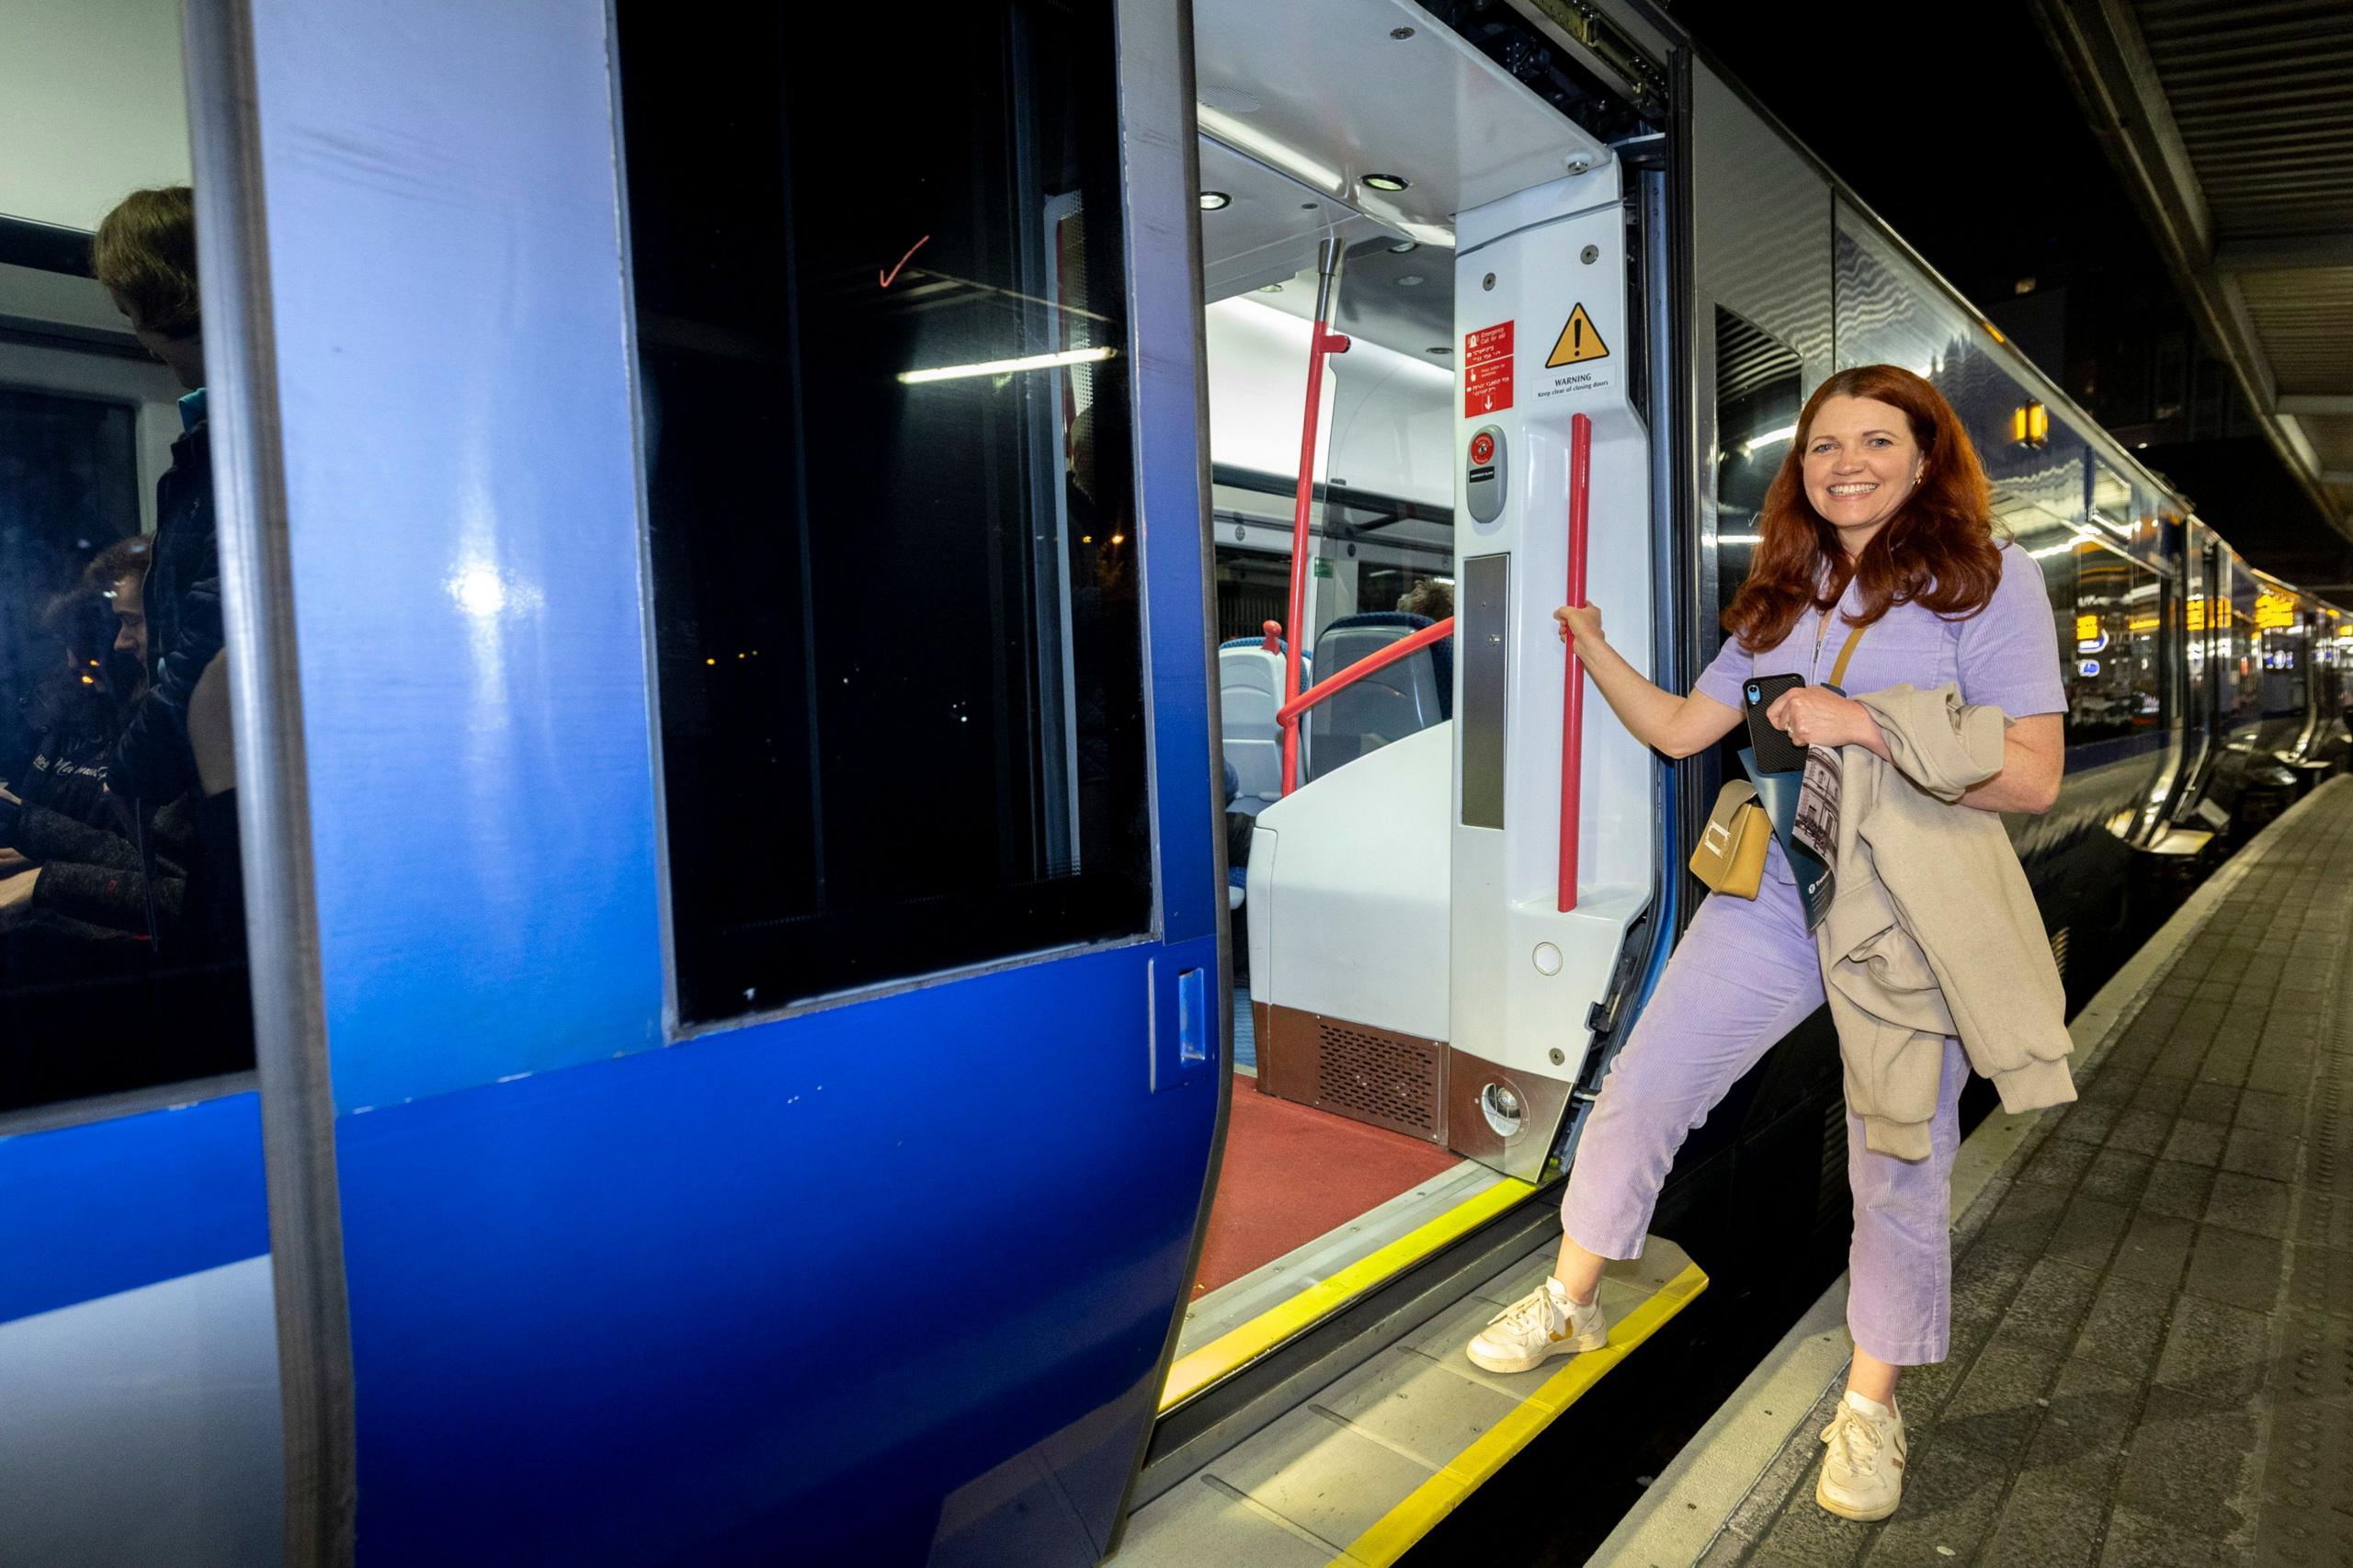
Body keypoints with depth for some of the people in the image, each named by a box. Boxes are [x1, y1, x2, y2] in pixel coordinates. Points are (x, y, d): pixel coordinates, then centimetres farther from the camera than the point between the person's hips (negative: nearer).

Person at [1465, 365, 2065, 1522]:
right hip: (1772, 892, 4)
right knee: (1639, 1089, 5)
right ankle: (1569, 1303, 27)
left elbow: (2032, 777, -15)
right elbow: (1681, 729, 7)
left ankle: (1870, 1404, 32)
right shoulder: (1785, 596, 8)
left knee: (1899, 1172, 8)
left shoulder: (1988, 577, -8)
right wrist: (1587, 640, 1)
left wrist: (1863, 724, -25)